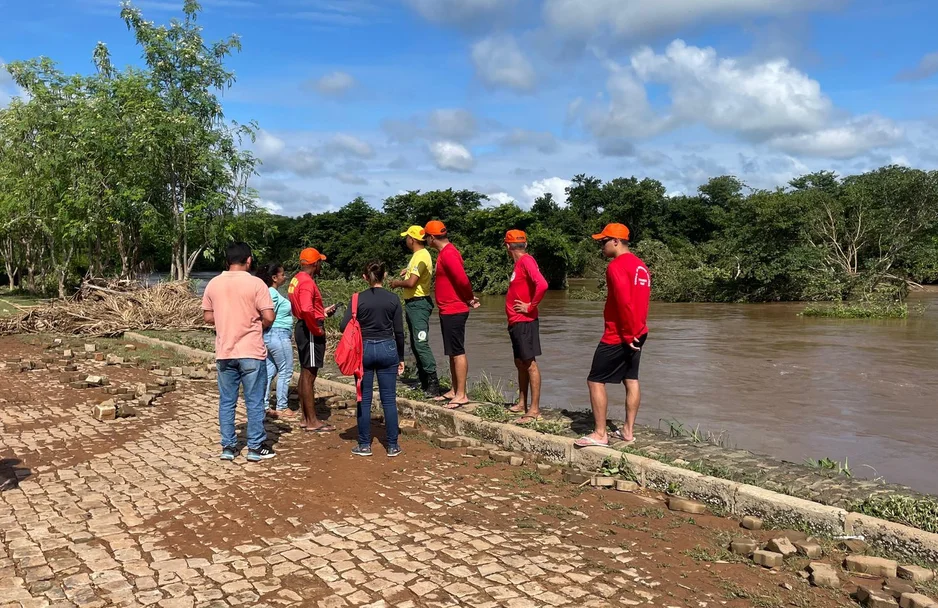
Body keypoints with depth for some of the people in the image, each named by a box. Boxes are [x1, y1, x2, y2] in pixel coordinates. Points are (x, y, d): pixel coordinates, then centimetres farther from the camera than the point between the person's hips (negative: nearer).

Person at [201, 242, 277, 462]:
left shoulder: (213, 284, 3)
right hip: (251, 352, -4)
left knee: (226, 402, 12)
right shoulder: (255, 283, -10)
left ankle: (228, 447, 17)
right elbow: (269, 318, -13)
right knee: (254, 402, 5)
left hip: (224, 352, 4)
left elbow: (208, 317, 8)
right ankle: (256, 447, 11)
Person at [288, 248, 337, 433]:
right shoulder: (307, 282, -18)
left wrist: (323, 312, 19)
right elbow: (306, 310, -32)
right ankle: (312, 421, 1)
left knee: (305, 374, 14)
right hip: (310, 331, -11)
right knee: (309, 375, -5)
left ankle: (306, 418, 22)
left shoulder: (297, 280, 14)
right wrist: (317, 330, -20)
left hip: (303, 328, 11)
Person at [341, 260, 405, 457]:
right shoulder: (393, 299, -3)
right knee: (389, 399, 6)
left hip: (364, 350, 0)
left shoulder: (358, 299, -5)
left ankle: (364, 445, 13)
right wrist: (401, 358, 9)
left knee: (364, 399, 8)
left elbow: (344, 326, -9)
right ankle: (392, 446, 10)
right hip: (387, 349, 1)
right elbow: (399, 332, 0)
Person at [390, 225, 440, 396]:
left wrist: (397, 283, -7)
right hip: (412, 303, 11)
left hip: (419, 304, -11)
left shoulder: (421, 257, -17)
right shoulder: (419, 255, 15)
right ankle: (424, 382, 22)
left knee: (421, 343, -16)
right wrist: (409, 270, 20)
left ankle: (433, 384, -16)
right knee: (415, 344, 15)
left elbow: (411, 282, -25)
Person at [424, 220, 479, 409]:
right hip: (448, 310, 11)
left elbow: (462, 279, -25)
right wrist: (468, 298, 7)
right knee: (453, 352, 15)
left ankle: (461, 395, -3)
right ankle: (455, 391, 23)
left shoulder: (448, 254, -17)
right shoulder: (446, 252, 15)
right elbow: (459, 278, 18)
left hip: (454, 311, -11)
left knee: (457, 352, -7)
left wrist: (469, 298, -9)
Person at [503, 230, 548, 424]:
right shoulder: (520, 263, 15)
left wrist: (530, 306, -18)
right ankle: (522, 403, 24)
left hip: (524, 322, -10)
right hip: (516, 322, 10)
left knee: (530, 363, -7)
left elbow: (542, 284, -28)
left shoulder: (526, 261, -14)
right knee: (520, 363, 15)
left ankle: (534, 409, -4)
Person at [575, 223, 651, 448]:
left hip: (618, 336, -9)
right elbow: (641, 299, 13)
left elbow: (624, 302, -23)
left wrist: (628, 333, -16)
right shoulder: (640, 265, 13)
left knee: (595, 381, -3)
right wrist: (636, 330, 10)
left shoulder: (616, 266, -15)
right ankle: (628, 431, 17)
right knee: (631, 380, 12)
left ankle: (600, 434, -2)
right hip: (638, 334, 9)